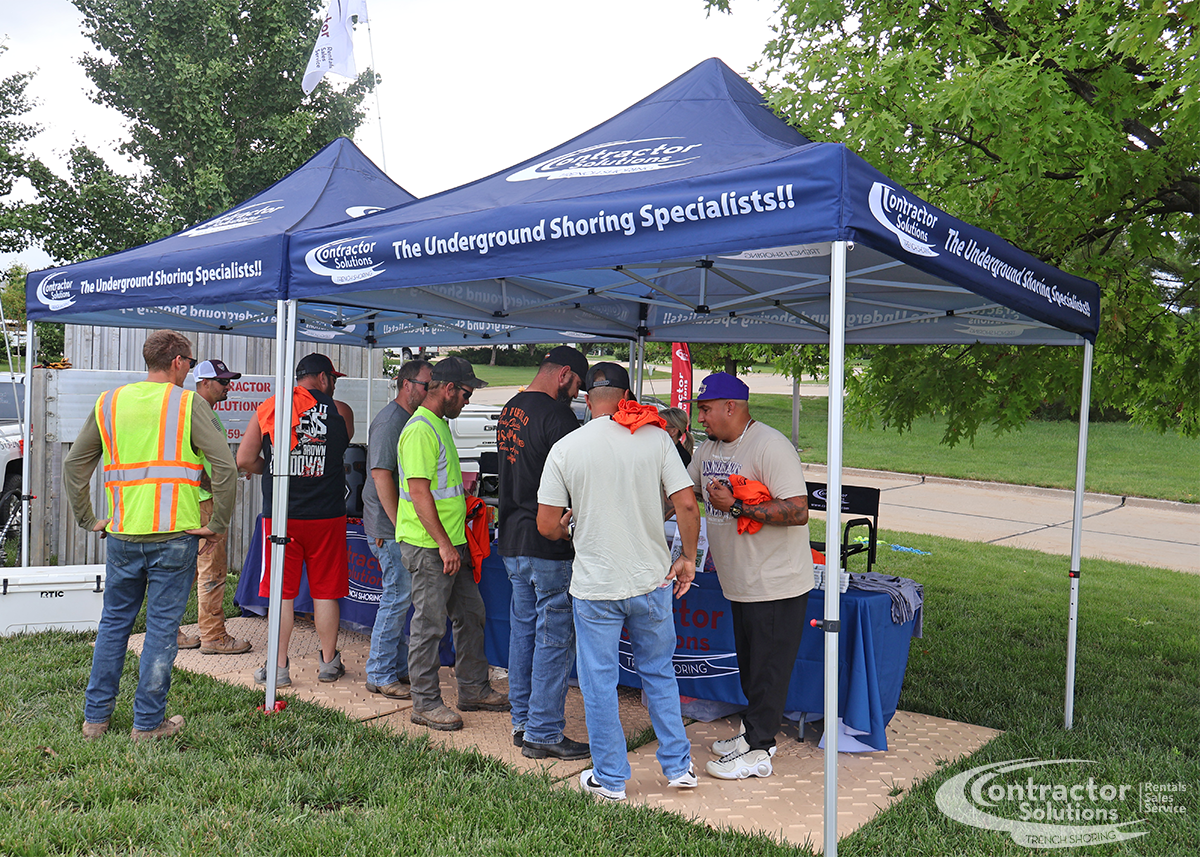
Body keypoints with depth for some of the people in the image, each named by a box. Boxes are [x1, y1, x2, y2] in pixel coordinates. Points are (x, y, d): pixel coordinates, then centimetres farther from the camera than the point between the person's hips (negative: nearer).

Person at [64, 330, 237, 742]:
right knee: (162, 627, 5)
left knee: (114, 622, 18)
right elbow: (225, 466, -15)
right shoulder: (189, 404, -6)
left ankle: (95, 716, 25)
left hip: (122, 536, 4)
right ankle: (148, 723, 12)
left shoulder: (109, 403, 8)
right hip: (175, 535, -4)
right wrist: (217, 524, -6)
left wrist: (88, 519, 16)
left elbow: (74, 465, 11)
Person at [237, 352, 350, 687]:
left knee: (282, 592, 8)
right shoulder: (338, 410, -1)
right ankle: (328, 662, 22)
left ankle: (279, 668, 13)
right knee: (325, 591, 11)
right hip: (326, 514, -1)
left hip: (280, 515, 1)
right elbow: (348, 449, 13)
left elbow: (244, 461, 1)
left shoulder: (269, 408, 2)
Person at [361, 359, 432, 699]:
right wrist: (400, 525, -21)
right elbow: (381, 475, -21)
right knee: (397, 598, -4)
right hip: (390, 528, -10)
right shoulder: (389, 422, -15)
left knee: (403, 598, 14)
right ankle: (380, 675, 6)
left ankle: (400, 667, 24)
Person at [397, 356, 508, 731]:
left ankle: (473, 689, 26)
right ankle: (425, 703, 10)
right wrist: (443, 544, -22)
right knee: (430, 623, -1)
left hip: (451, 542, 10)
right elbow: (419, 492, -22)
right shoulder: (420, 430, -16)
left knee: (471, 614, 15)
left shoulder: (440, 425, 16)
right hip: (429, 545, -10)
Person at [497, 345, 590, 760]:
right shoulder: (556, 415, -17)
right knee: (554, 638, 0)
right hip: (549, 545, -9)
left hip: (512, 541, 9)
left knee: (523, 629, 16)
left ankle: (523, 722, 25)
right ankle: (544, 734, 6)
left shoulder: (510, 409, 12)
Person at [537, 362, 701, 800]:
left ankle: (610, 779, 22)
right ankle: (678, 766, 28)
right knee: (659, 673, 19)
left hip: (595, 586, -2)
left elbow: (547, 525, -6)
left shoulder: (565, 448, -7)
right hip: (651, 580, 2)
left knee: (599, 683, 11)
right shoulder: (656, 438, -5)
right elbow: (687, 505, -7)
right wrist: (688, 558, 7)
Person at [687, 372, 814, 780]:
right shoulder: (709, 448, 9)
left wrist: (735, 506, -26)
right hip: (739, 582, 9)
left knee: (768, 668, 1)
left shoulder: (771, 447, -19)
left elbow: (798, 512, -26)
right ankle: (755, 732, 32)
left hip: (776, 585, -9)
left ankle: (757, 751, 10)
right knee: (749, 665, 18)